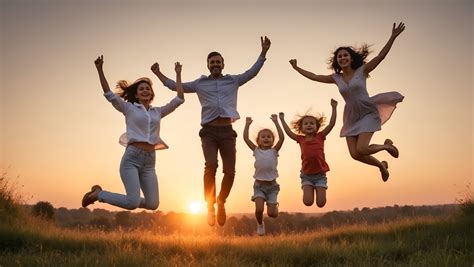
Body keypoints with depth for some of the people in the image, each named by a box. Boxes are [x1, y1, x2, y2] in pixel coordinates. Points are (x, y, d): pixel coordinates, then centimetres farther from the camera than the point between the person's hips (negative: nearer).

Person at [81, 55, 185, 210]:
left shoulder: (158, 112, 18)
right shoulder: (129, 108, 8)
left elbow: (179, 99, 15)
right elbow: (109, 95, -2)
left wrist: (178, 75, 16)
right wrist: (100, 70, -10)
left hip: (149, 162, 5)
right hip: (131, 158, -4)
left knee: (153, 204, -3)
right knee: (132, 203, -18)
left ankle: (120, 198, 26)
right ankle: (98, 194, 6)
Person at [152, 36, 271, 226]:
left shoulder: (233, 81, 18)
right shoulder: (200, 84, 17)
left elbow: (252, 72, 12)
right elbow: (175, 86, 25)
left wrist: (263, 52, 4)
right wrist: (158, 73, 25)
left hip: (227, 131, 1)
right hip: (209, 131, -1)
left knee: (230, 171, -6)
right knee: (211, 165, -22)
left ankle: (221, 203, 19)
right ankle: (210, 205, -7)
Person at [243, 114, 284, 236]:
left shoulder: (274, 151, 1)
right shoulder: (256, 151, 4)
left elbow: (282, 137, -12)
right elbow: (246, 138, -3)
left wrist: (276, 122, -12)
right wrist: (247, 124, -2)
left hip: (272, 184, 0)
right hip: (259, 184, 0)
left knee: (271, 213, -4)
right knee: (259, 209, -18)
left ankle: (275, 205, 32)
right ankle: (260, 224, 15)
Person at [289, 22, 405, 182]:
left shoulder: (362, 71, -4)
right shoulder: (336, 78, 6)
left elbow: (381, 56, -12)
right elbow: (314, 77, 14)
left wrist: (393, 37, -21)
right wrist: (296, 68, 17)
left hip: (368, 113, -4)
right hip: (351, 118, 4)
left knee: (361, 149, -19)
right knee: (355, 154, -3)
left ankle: (387, 145, 12)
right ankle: (381, 165, 25)